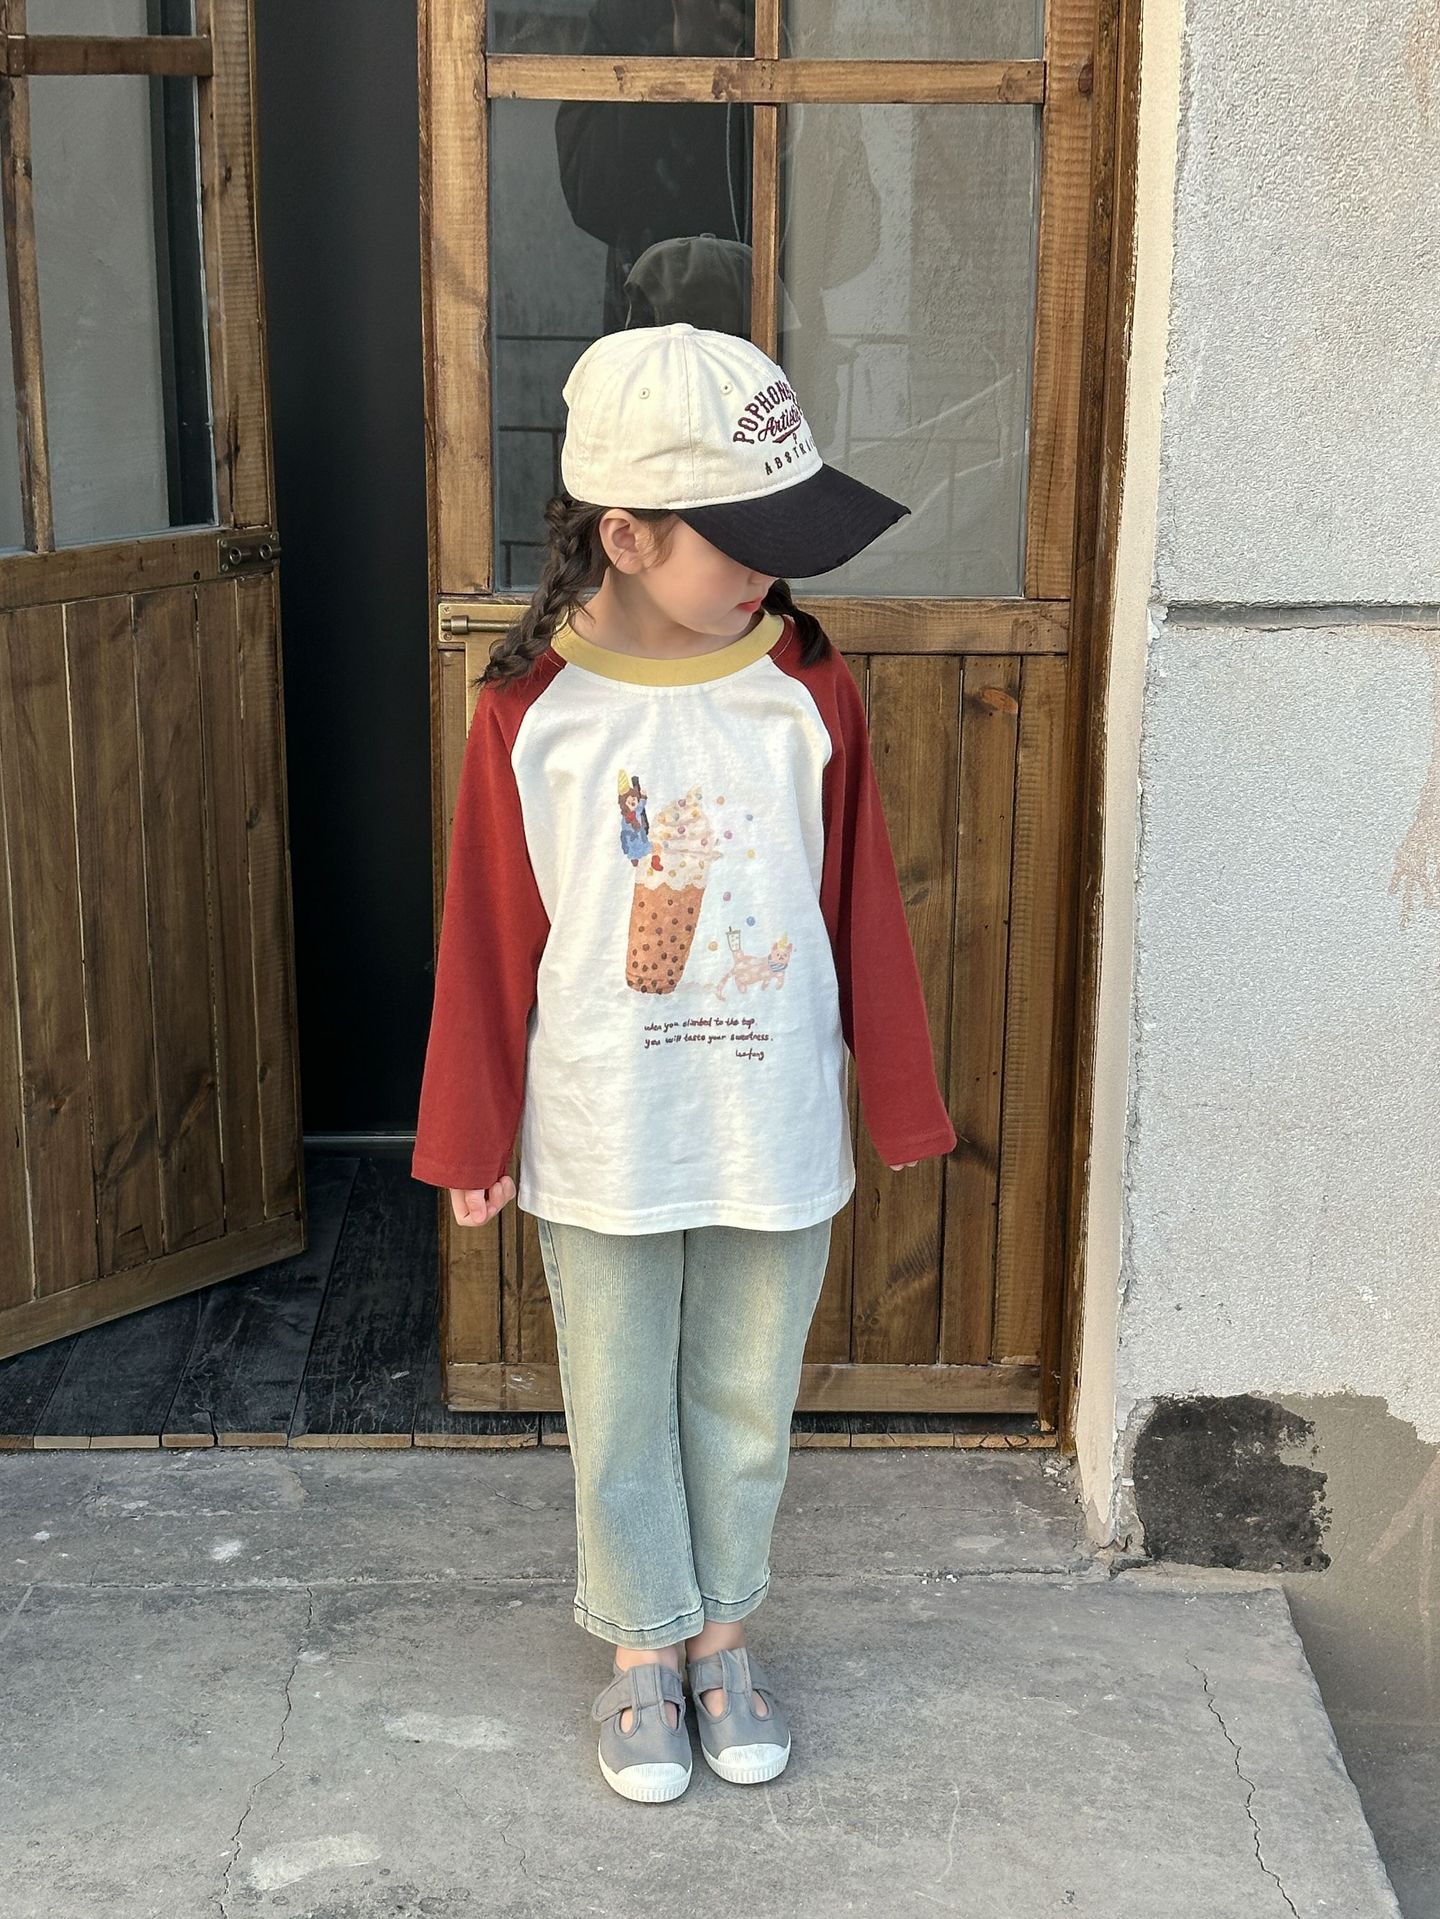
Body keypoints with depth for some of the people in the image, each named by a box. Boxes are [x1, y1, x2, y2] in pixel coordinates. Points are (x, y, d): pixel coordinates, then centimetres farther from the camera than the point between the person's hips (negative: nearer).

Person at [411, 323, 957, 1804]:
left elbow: (864, 912, -1)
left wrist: (899, 1100, 3)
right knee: (618, 1413, 15)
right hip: (601, 1146, -1)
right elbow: (487, 941, -4)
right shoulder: (529, 710, -12)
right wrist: (471, 1142, 0)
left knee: (745, 1402, 18)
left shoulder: (806, 690, -8)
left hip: (775, 1137, 1)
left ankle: (722, 1633, 40)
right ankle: (642, 1648, 37)